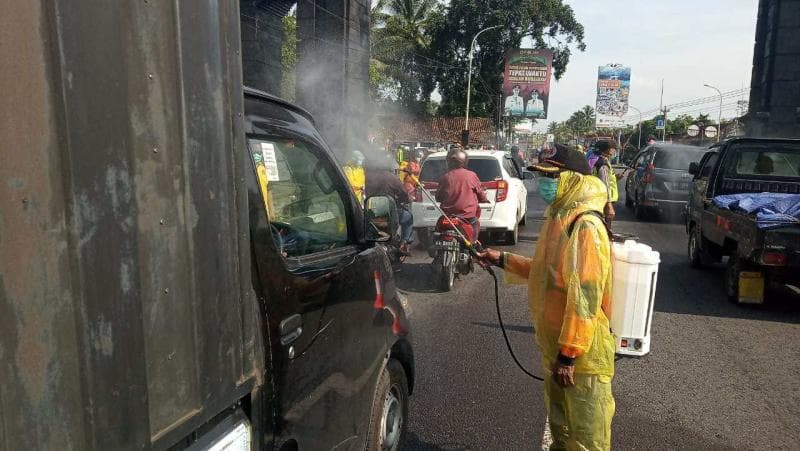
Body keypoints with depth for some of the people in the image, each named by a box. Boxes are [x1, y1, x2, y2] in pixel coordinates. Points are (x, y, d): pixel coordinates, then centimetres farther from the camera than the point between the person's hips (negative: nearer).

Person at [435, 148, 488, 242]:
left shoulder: (445, 177, -3)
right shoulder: (471, 175, -4)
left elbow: (438, 198, 7)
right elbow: (481, 196, 4)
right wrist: (484, 198, 27)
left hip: (448, 216, 2)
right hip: (468, 216, -1)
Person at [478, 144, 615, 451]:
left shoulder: (585, 227, -24)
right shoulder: (559, 218, 7)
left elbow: (585, 298, -26)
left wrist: (570, 354, -25)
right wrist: (503, 260, 11)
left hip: (581, 353, -9)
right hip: (555, 344, 9)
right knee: (559, 423, 25)